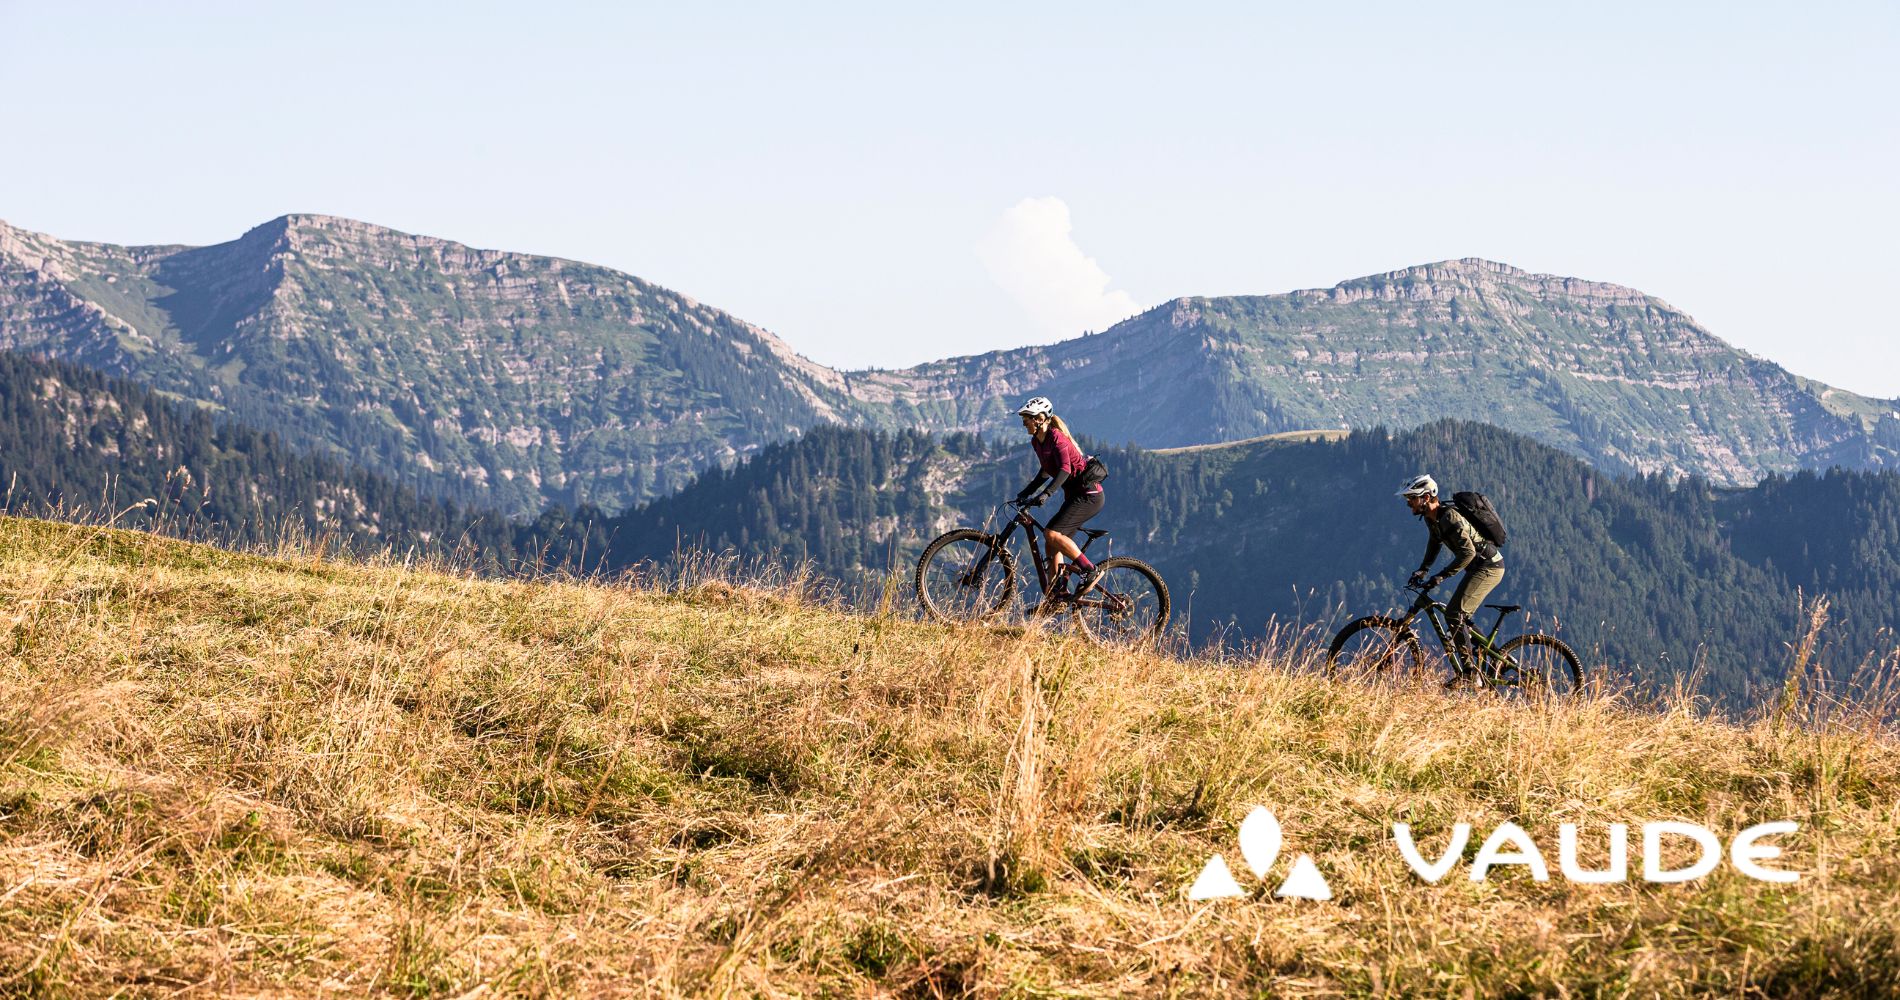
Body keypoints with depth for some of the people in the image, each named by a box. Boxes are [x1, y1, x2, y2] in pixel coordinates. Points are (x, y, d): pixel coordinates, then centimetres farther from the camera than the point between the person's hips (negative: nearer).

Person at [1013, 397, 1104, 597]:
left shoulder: (1056, 438, -18)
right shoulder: (1037, 442, 9)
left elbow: (1065, 470, -32)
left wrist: (1045, 494, -43)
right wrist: (1025, 493, 16)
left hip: (1088, 495, -10)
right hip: (1075, 496, 10)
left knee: (1052, 534, -22)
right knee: (1052, 545, 5)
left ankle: (1090, 570, -14)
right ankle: (1058, 590, 6)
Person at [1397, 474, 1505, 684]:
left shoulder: (1450, 517, -24)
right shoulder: (1432, 517, 6)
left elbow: (1468, 552, -31)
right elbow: (1434, 543, 24)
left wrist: (1441, 576, -30)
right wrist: (1422, 569, 12)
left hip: (1488, 567, -10)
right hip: (1479, 566, 10)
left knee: (1455, 612, -17)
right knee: (1460, 616, 12)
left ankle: (1468, 671, -17)